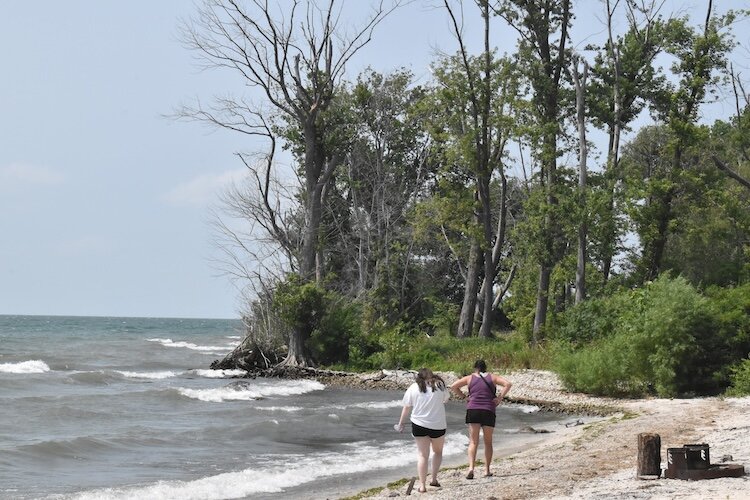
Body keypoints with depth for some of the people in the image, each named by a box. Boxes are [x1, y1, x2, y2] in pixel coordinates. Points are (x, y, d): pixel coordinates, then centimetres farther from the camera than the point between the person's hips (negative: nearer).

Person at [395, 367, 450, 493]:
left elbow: (406, 408, 4)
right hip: (438, 425, 0)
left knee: (422, 455, 4)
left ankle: (422, 485, -2)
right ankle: (434, 479, 15)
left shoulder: (413, 387, -1)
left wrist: (401, 423, 15)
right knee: (438, 451, 22)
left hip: (419, 425, 0)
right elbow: (446, 399, 18)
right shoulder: (440, 385, -1)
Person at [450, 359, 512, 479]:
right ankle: (487, 470, 7)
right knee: (488, 442, 12)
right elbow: (507, 384, -4)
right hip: (489, 411, 0)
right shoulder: (492, 377, 9)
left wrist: (463, 396, 7)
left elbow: (453, 386, 3)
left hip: (473, 410, 0)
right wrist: (500, 397, -2)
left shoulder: (470, 378, 9)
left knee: (473, 442, -1)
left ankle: (471, 468, -20)